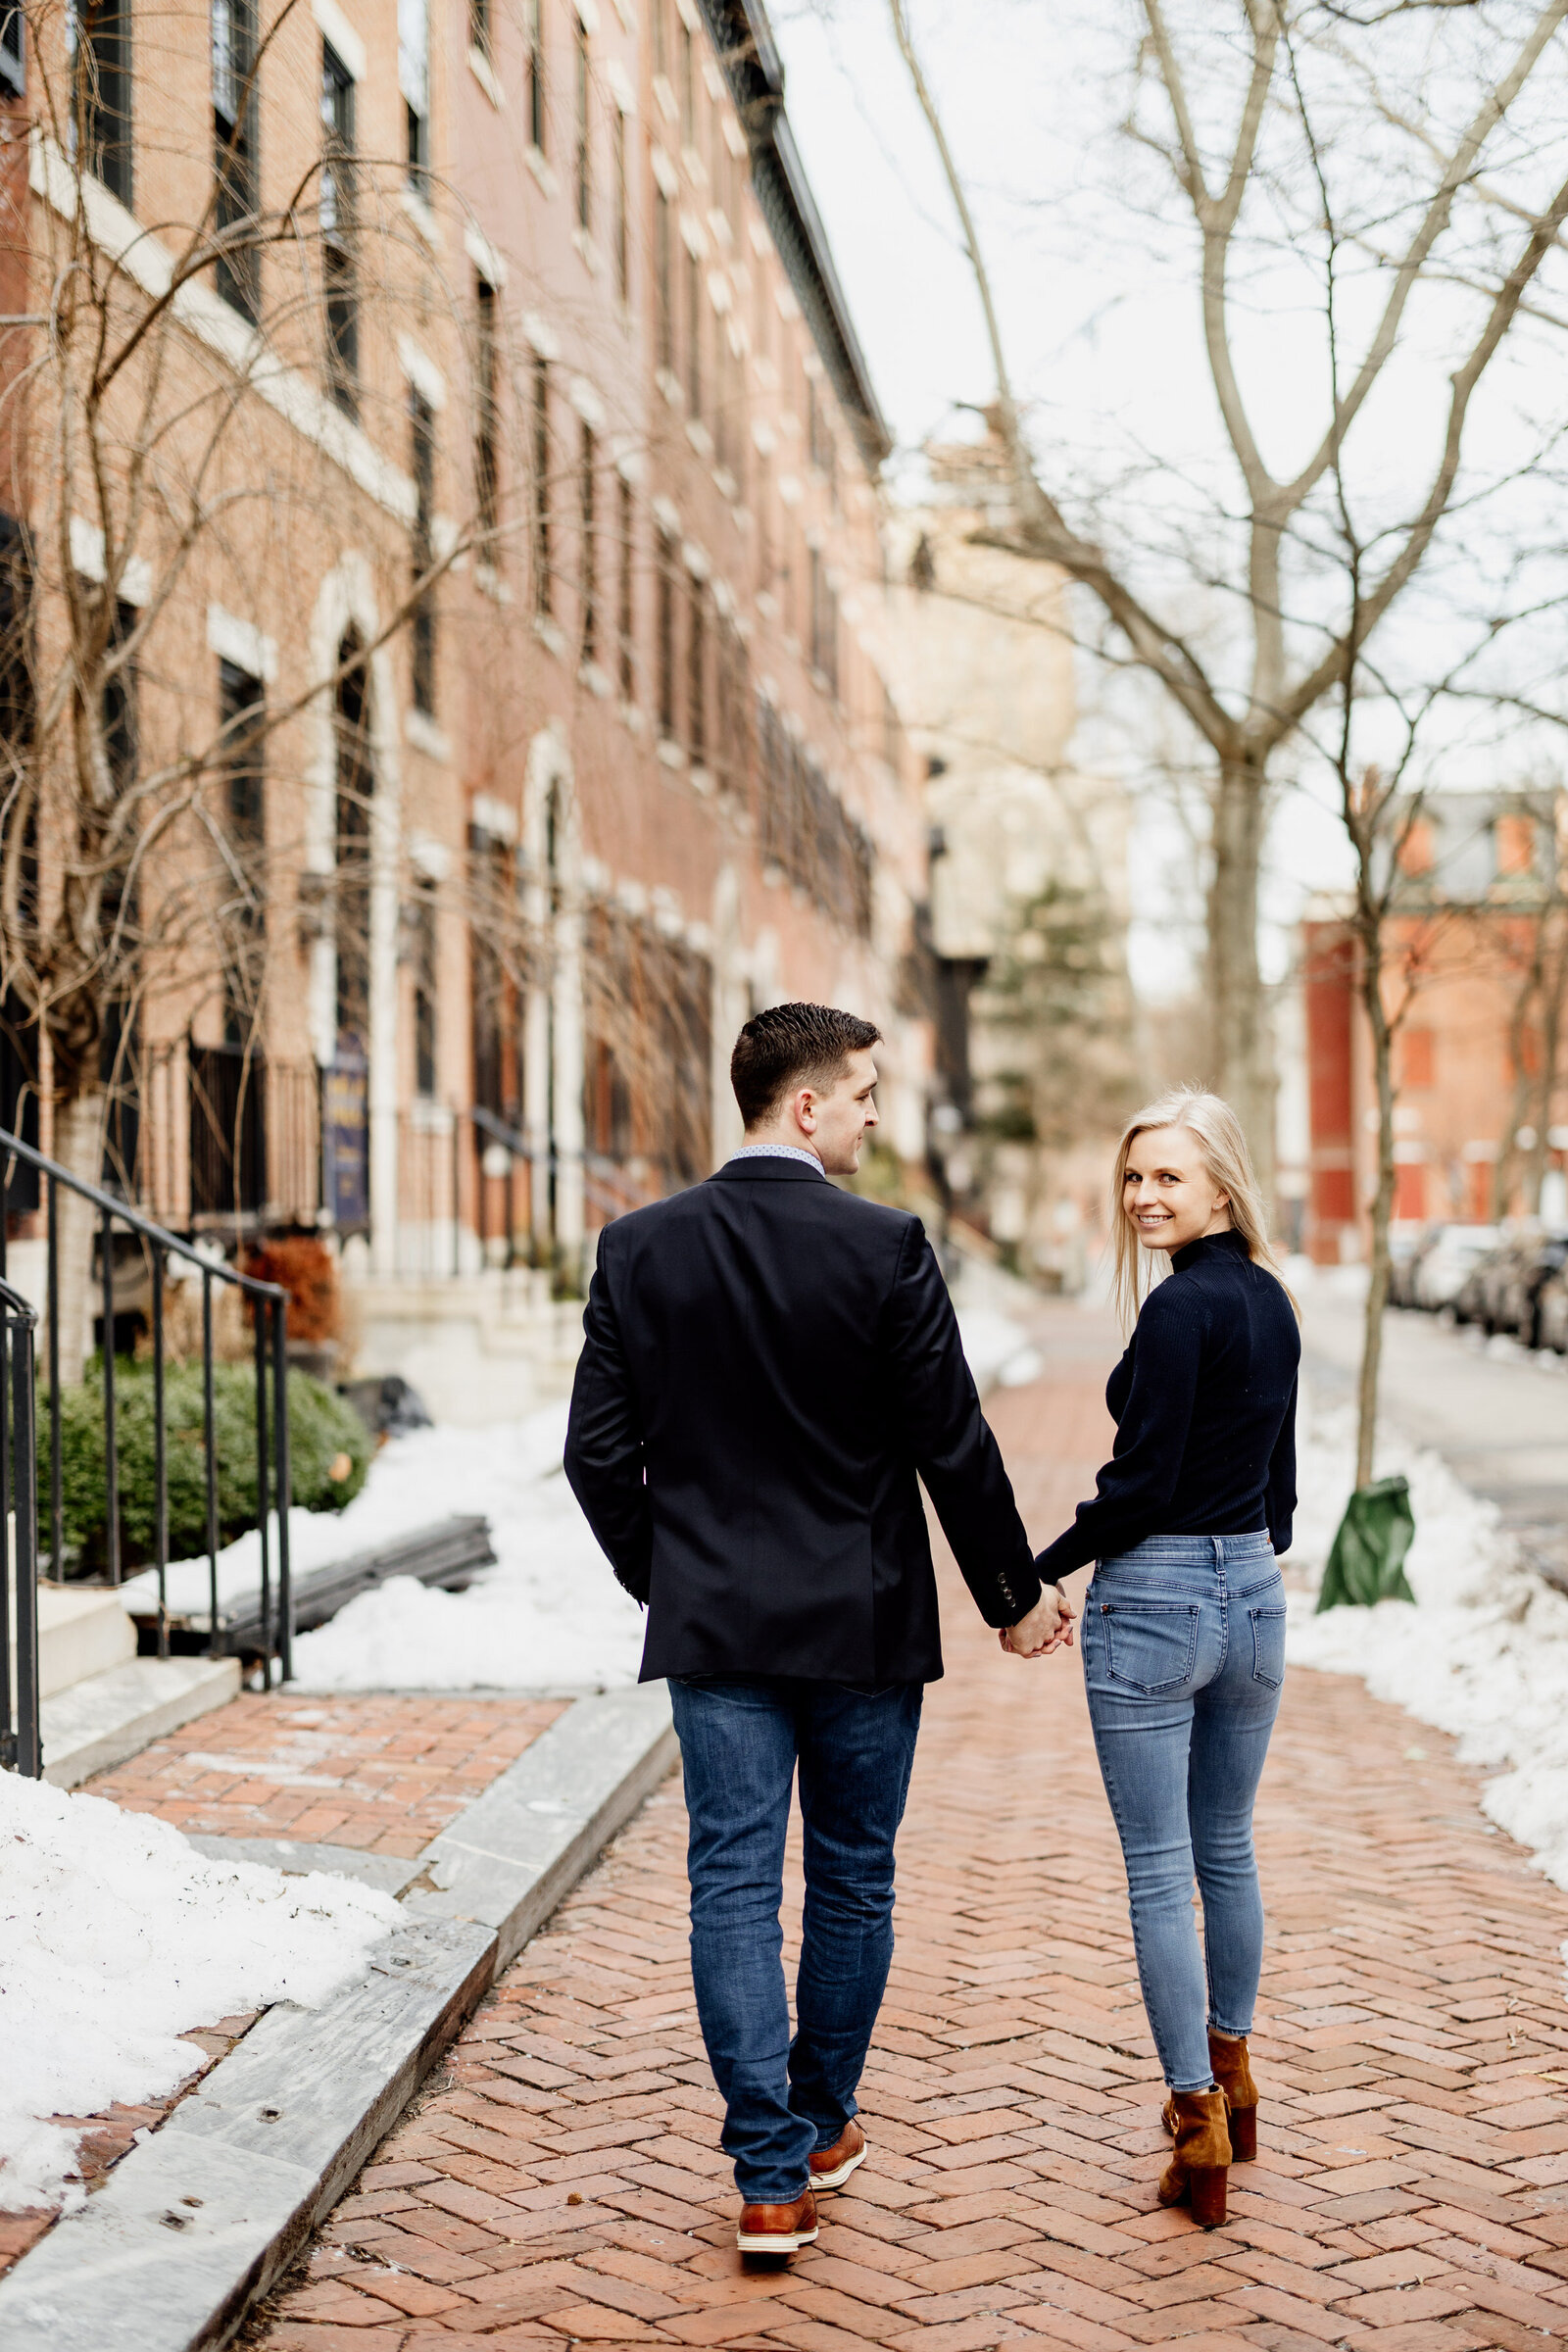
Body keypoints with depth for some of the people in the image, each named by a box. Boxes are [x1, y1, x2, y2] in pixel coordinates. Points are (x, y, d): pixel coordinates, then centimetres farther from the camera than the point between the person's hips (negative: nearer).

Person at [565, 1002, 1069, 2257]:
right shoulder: (885, 1247, -12)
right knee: (852, 1884, 15)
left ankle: (772, 2174, 2)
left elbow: (599, 1455, 1)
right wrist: (1014, 1594, 5)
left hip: (715, 1630, 2)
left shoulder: (640, 1248, -2)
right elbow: (955, 1447, -9)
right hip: (866, 1628, -2)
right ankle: (824, 2125, 28)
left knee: (735, 1886, 5)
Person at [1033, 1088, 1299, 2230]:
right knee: (1227, 1848, 19)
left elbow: (1142, 1484, -18)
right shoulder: (1274, 1302, 8)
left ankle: (1199, 2118, 2)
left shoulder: (1182, 1308, -17)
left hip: (1154, 1602, -8)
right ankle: (1232, 2079, 32)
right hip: (1253, 1596, 8)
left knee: (1160, 1869, 0)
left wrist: (1040, 1569, -7)